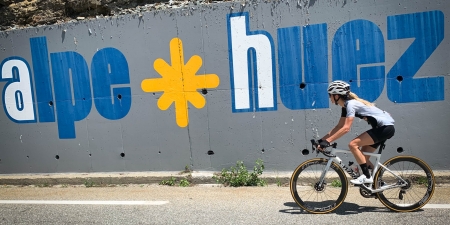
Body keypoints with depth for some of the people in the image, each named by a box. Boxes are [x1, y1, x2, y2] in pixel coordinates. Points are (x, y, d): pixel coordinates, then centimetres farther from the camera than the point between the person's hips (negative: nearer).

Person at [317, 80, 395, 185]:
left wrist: (327, 141, -30)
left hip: (385, 127, -10)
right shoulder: (346, 105, 9)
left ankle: (367, 177, -11)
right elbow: (339, 127, 9)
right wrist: (322, 139, 3)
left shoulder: (351, 104, -20)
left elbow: (346, 128, -28)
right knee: (362, 157, 8)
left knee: (353, 144, -18)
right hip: (382, 128, 10)